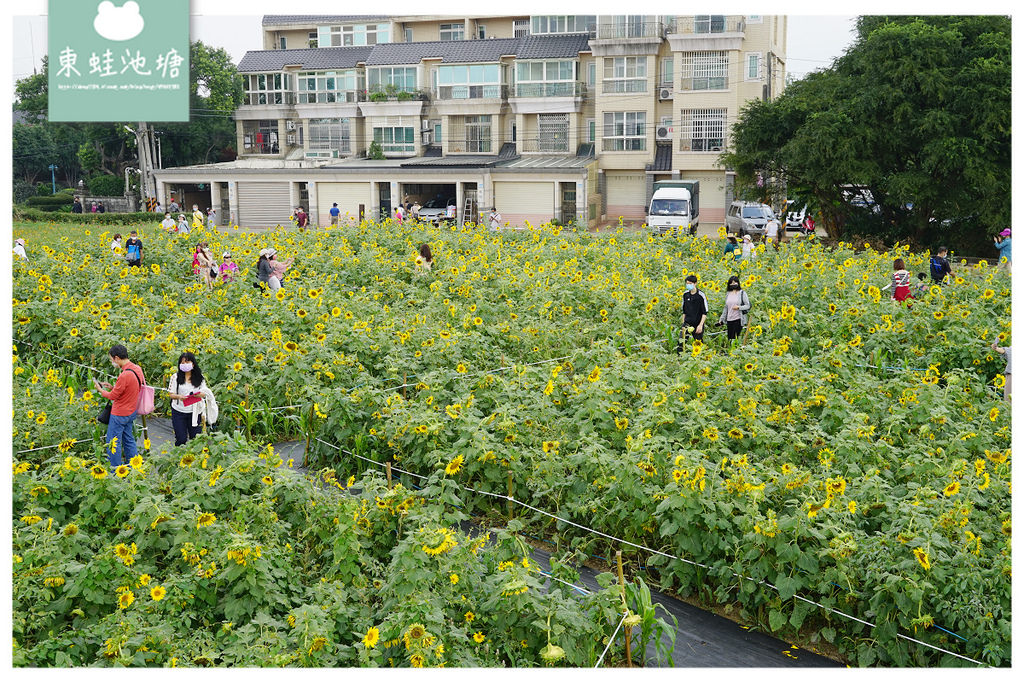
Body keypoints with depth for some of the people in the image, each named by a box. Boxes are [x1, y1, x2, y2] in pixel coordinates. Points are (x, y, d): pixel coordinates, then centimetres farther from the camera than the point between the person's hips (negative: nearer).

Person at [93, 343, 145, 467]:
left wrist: (100, 390, -1)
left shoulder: (125, 375, -28)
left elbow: (113, 396, -18)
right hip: (131, 412, 9)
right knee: (128, 439, 19)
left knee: (113, 443, 2)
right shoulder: (137, 369, 0)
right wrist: (112, 387, 8)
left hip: (120, 414, -9)